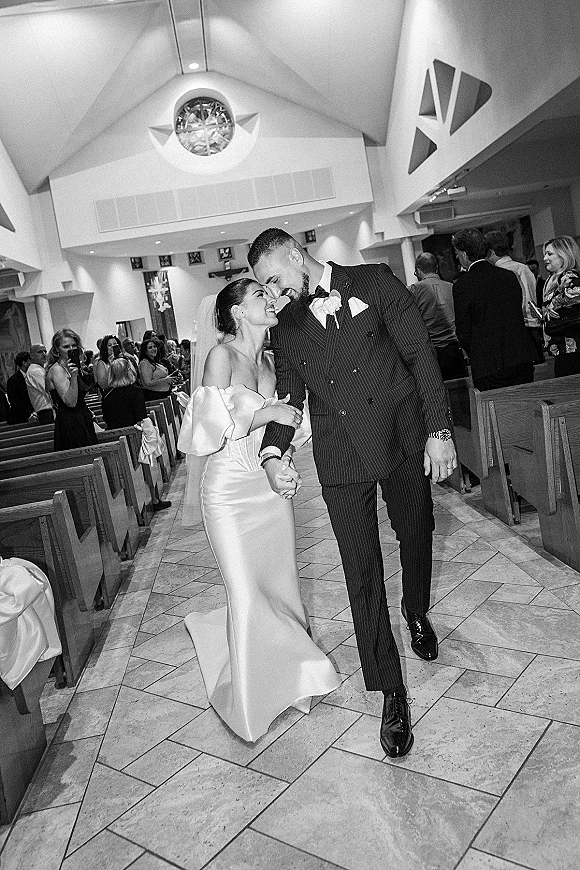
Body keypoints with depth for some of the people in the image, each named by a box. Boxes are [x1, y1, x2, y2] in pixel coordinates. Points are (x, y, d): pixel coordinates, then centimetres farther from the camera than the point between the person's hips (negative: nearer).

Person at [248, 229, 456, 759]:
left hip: (403, 439, -1)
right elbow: (289, 398, 9)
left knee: (417, 536, 17)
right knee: (362, 571, -1)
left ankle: (417, 613, 49)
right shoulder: (286, 329, 10)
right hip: (341, 457, 1)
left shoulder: (375, 281, 1)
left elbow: (420, 353, -4)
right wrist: (273, 452, -10)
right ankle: (391, 690, 11)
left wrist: (439, 430, -12)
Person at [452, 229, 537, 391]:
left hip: (488, 366, -5)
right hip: (522, 359, 5)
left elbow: (463, 331, -7)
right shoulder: (510, 276, 5)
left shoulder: (462, 285, -10)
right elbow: (519, 316, 13)